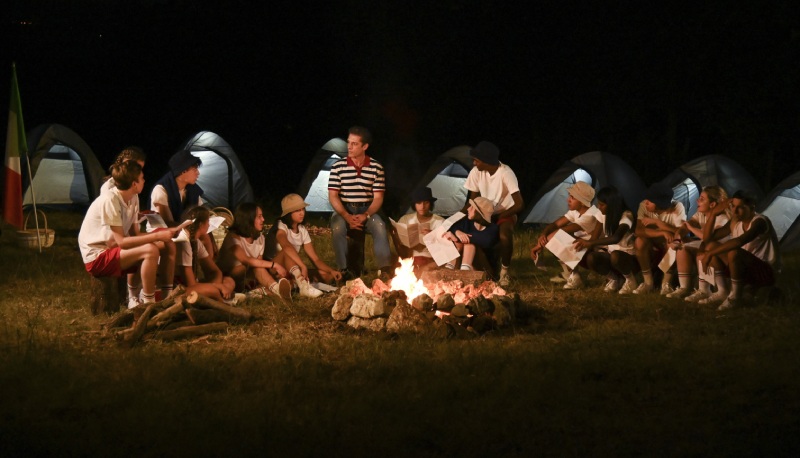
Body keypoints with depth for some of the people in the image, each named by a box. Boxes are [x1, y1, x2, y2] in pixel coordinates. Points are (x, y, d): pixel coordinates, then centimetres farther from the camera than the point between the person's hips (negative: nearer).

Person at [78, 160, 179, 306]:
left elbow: (135, 234, 3)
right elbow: (121, 241, -25)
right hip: (97, 258, -9)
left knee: (168, 246, 0)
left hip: (113, 248, 9)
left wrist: (161, 233, -14)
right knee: (150, 250, -29)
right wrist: (156, 236, -26)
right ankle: (148, 305, -22)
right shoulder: (109, 200, -24)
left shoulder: (133, 198, 1)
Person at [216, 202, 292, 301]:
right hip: (228, 279, -7)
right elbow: (245, 260, -34)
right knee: (254, 264, -34)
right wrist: (274, 265, -37)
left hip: (249, 279, 7)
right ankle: (276, 289, -47)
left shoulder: (259, 237, 4)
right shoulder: (233, 237, -18)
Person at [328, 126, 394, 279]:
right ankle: (344, 270, -28)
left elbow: (378, 198, -1)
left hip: (367, 210, 1)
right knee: (337, 227, -33)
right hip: (343, 210, -1)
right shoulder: (338, 166, -4)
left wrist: (366, 215, -19)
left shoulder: (376, 167, -2)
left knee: (379, 225, -30)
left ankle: (385, 268, -28)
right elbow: (333, 196, -4)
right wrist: (347, 217, -18)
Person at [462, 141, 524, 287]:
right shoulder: (476, 172, -12)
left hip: (505, 214, -5)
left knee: (505, 235, -38)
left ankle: (504, 272, -14)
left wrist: (496, 216, -27)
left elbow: (520, 205, -28)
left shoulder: (506, 173, -27)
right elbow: (472, 200, -1)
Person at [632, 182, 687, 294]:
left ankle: (666, 283, -17)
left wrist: (657, 222, -31)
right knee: (640, 241, -30)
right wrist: (662, 232, -38)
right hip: (653, 245, 2)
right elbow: (638, 231, -26)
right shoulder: (643, 206, -18)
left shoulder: (677, 207, -23)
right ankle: (648, 282, -14)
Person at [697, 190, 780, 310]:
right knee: (711, 246, -3)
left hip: (767, 271, -8)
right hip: (746, 269, 8)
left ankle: (735, 296, -18)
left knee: (734, 252, -35)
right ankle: (723, 291, 0)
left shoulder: (759, 222, -21)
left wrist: (710, 253, -37)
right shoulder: (735, 222, 4)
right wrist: (713, 214, -5)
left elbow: (739, 241, -39)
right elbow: (707, 238, 6)